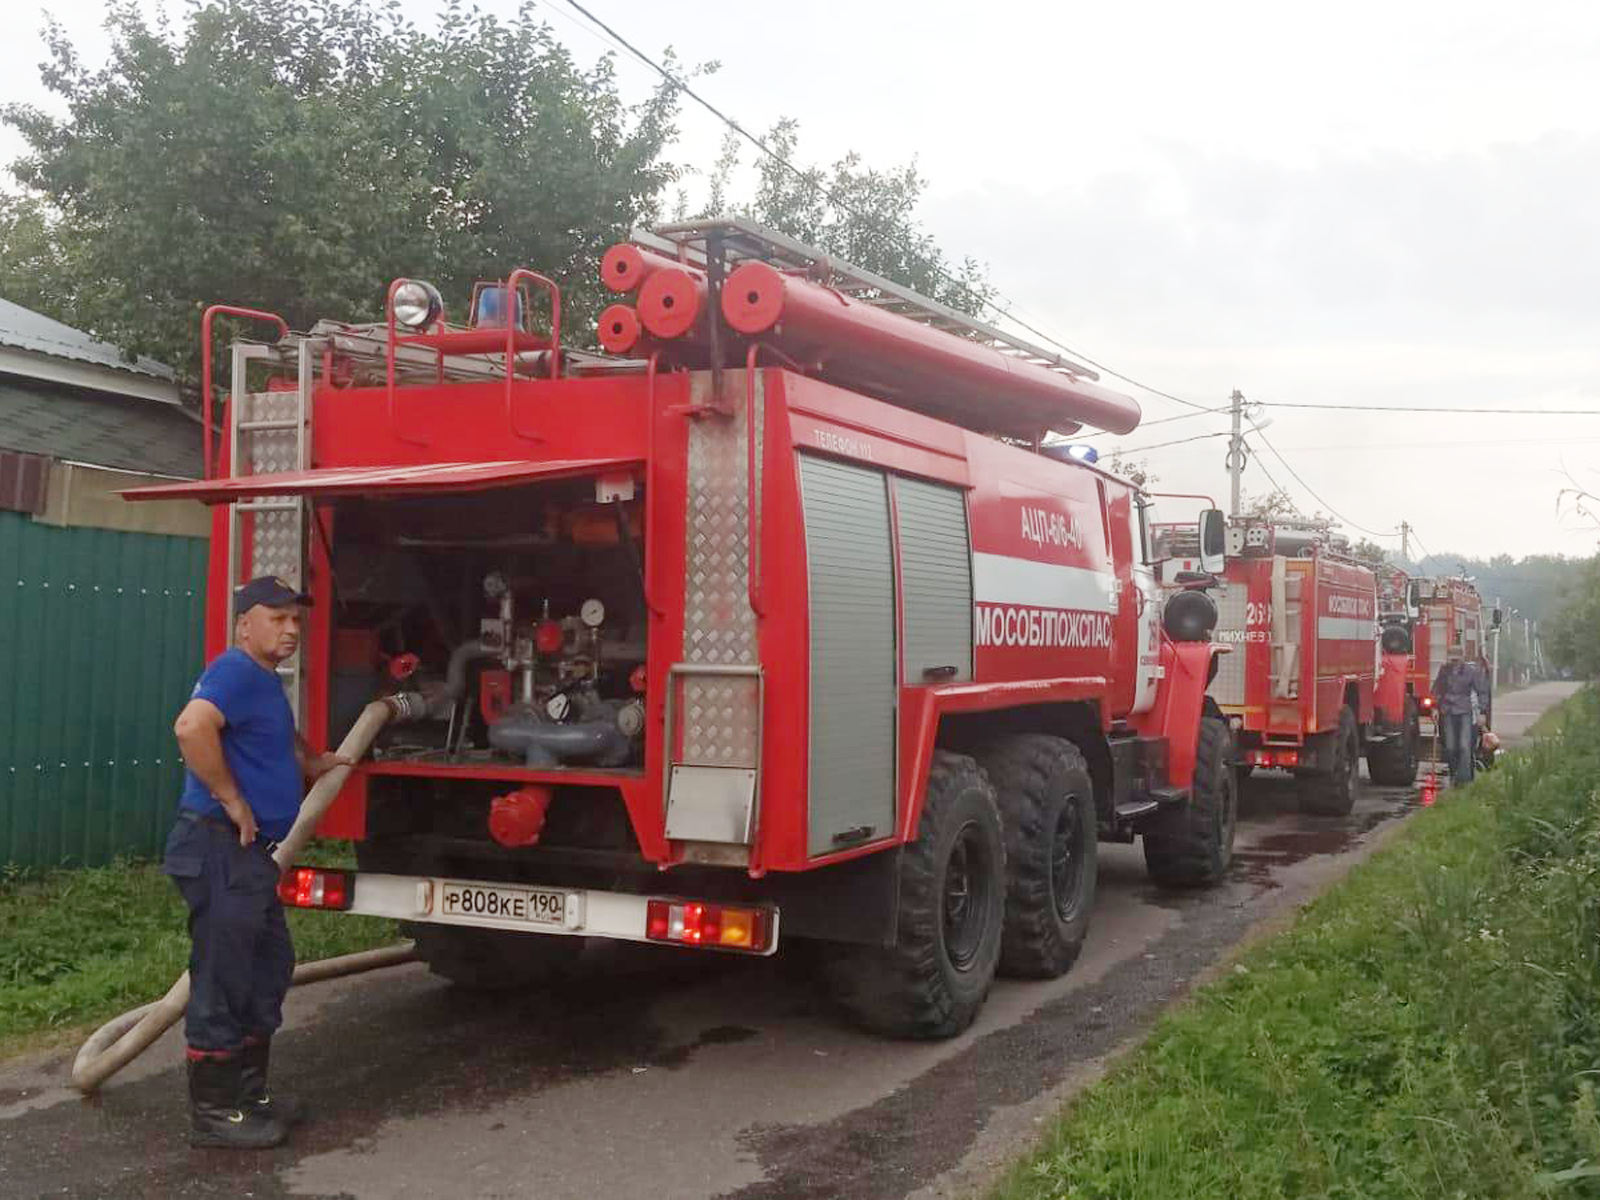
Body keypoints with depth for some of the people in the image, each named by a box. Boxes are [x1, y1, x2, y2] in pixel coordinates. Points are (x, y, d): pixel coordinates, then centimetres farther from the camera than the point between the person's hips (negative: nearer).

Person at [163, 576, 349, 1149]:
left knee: (268, 970, 17)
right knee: (223, 980, -3)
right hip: (221, 848, -11)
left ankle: (249, 1092, 28)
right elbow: (191, 727, -35)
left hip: (250, 852, 11)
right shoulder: (236, 670, -15)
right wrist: (233, 801, -26)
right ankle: (214, 1111, 7)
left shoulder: (265, 679, 17)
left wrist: (312, 763, 28)